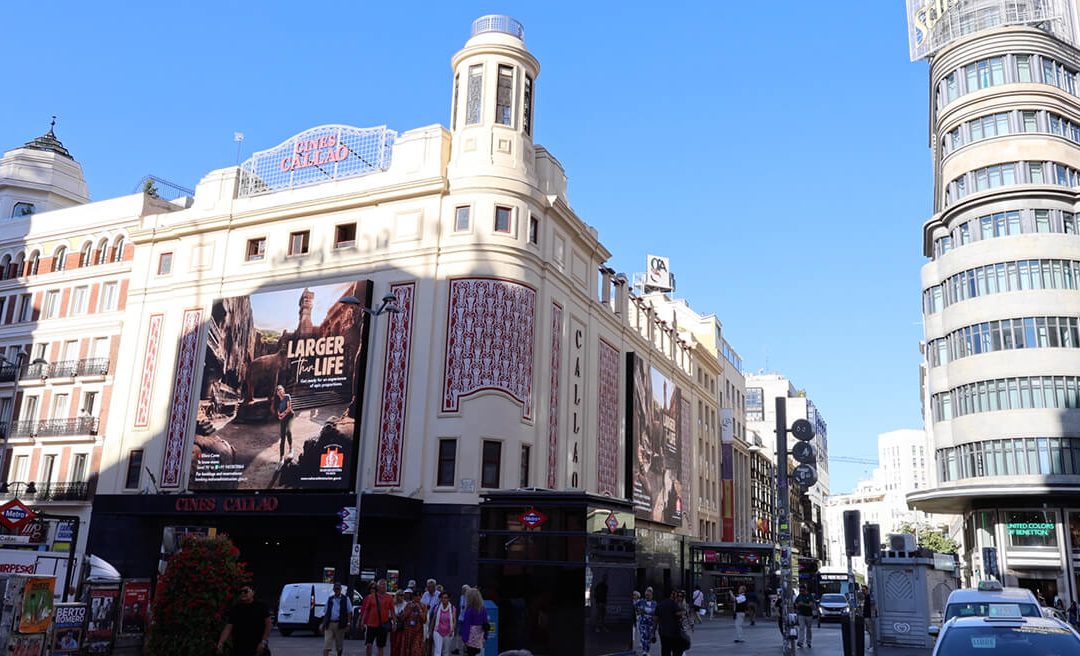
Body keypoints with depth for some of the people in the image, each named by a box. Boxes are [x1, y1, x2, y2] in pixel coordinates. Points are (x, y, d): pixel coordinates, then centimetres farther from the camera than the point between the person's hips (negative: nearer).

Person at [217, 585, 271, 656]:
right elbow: (228, 628, 4)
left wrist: (263, 642, -11)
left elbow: (268, 624, -3)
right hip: (239, 650, 3)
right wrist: (221, 642, -10)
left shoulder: (261, 607, 0)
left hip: (257, 649, -3)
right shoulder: (235, 609, 9)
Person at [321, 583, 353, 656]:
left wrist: (348, 622, -9)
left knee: (339, 645, 9)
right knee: (326, 645, -9)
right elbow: (325, 613, 15)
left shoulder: (345, 599, 4)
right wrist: (323, 624, 9)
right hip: (329, 624, 1)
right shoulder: (330, 599, 11)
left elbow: (349, 611, 1)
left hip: (340, 624, -1)